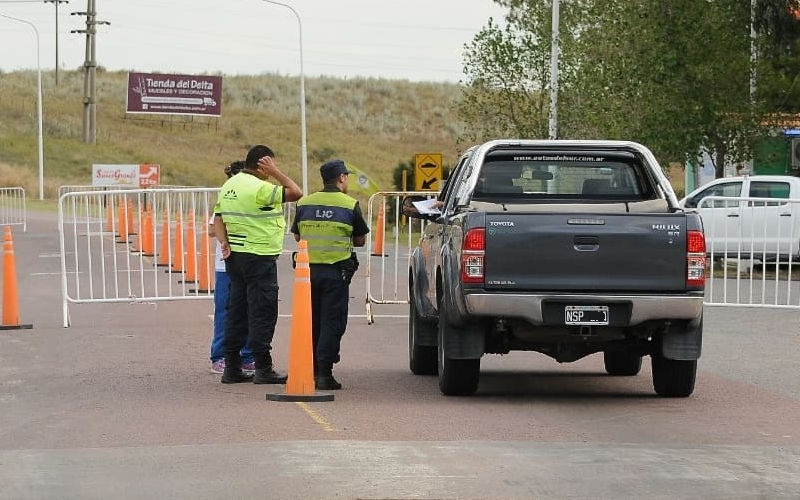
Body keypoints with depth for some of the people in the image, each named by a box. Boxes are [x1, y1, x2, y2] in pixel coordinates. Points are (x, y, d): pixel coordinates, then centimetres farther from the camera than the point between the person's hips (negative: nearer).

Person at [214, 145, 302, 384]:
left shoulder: (229, 185, 11)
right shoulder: (259, 188, -17)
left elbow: (218, 219, 12)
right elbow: (295, 193, -16)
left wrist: (224, 242, 2)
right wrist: (276, 173, -7)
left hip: (235, 256, 9)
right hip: (259, 257, -9)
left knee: (237, 311, 12)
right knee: (262, 313, -4)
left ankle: (232, 367, 14)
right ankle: (263, 368, -3)